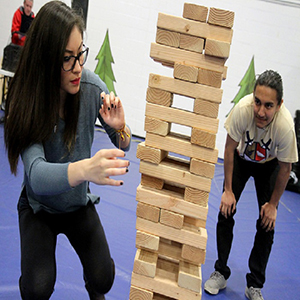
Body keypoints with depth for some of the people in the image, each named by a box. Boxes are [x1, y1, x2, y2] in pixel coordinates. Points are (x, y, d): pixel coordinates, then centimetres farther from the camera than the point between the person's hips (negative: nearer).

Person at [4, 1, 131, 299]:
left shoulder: (91, 86, -19)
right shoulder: (25, 101, -26)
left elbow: (123, 147, -8)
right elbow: (36, 174, -41)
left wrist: (119, 128, -33)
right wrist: (84, 169, -62)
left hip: (79, 203, 2)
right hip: (39, 206, -2)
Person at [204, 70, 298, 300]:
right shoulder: (243, 109, -38)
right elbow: (230, 149, -20)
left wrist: (273, 204, -11)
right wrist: (228, 190, -15)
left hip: (269, 165, -1)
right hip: (241, 158, 1)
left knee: (267, 223, -5)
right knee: (226, 211, -4)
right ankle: (221, 273, 14)